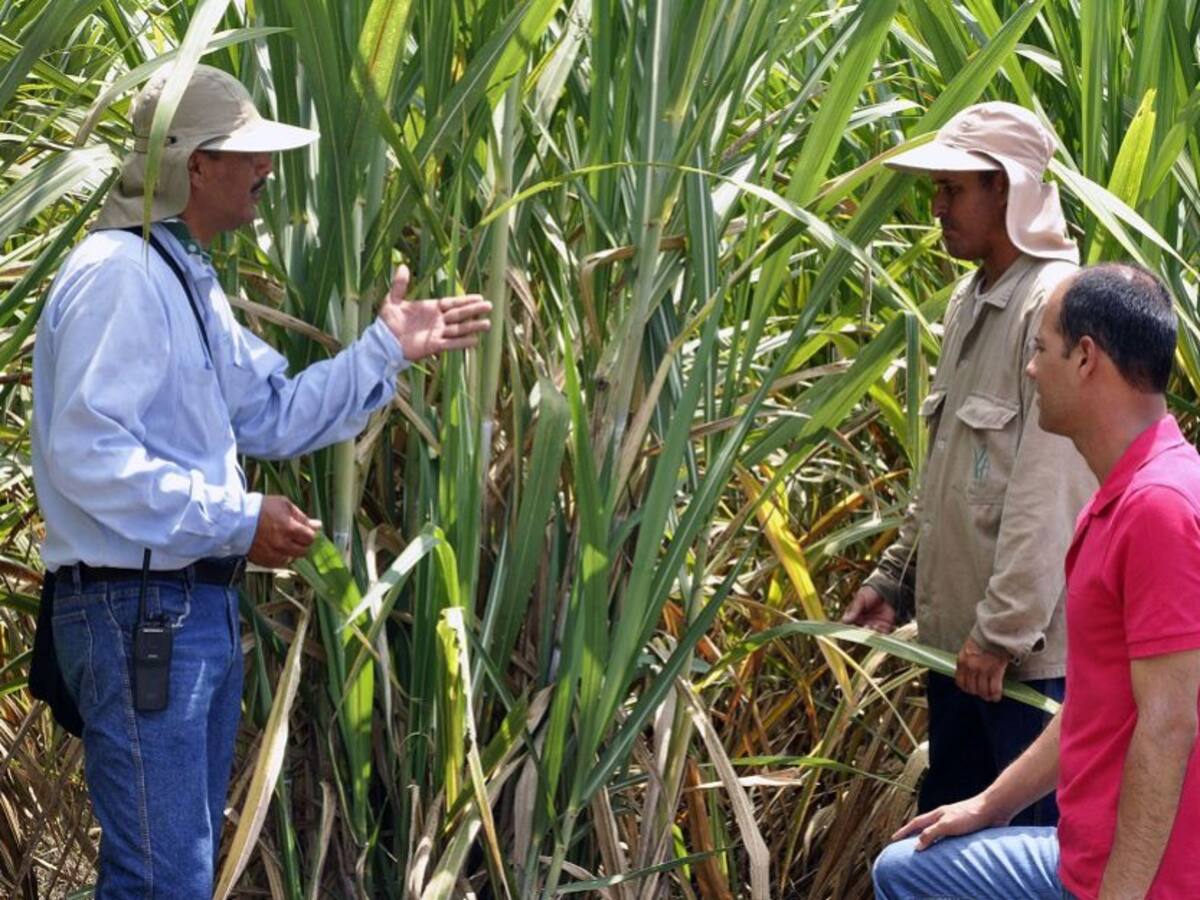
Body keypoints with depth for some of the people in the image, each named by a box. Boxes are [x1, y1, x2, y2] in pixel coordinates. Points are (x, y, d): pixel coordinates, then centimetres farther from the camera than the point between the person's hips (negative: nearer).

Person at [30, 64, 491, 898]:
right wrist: (239, 519, -21)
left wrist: (387, 350, 10)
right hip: (138, 610, -11)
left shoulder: (188, 277, 16)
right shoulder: (118, 275, -17)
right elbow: (89, 457, -25)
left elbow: (274, 416, 19)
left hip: (198, 605, 11)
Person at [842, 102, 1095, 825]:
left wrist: (1004, 631, -21)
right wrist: (896, 578, 19)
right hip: (955, 635, 9)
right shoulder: (972, 302, 13)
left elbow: (1049, 493, -21)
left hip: (1029, 653, -9)